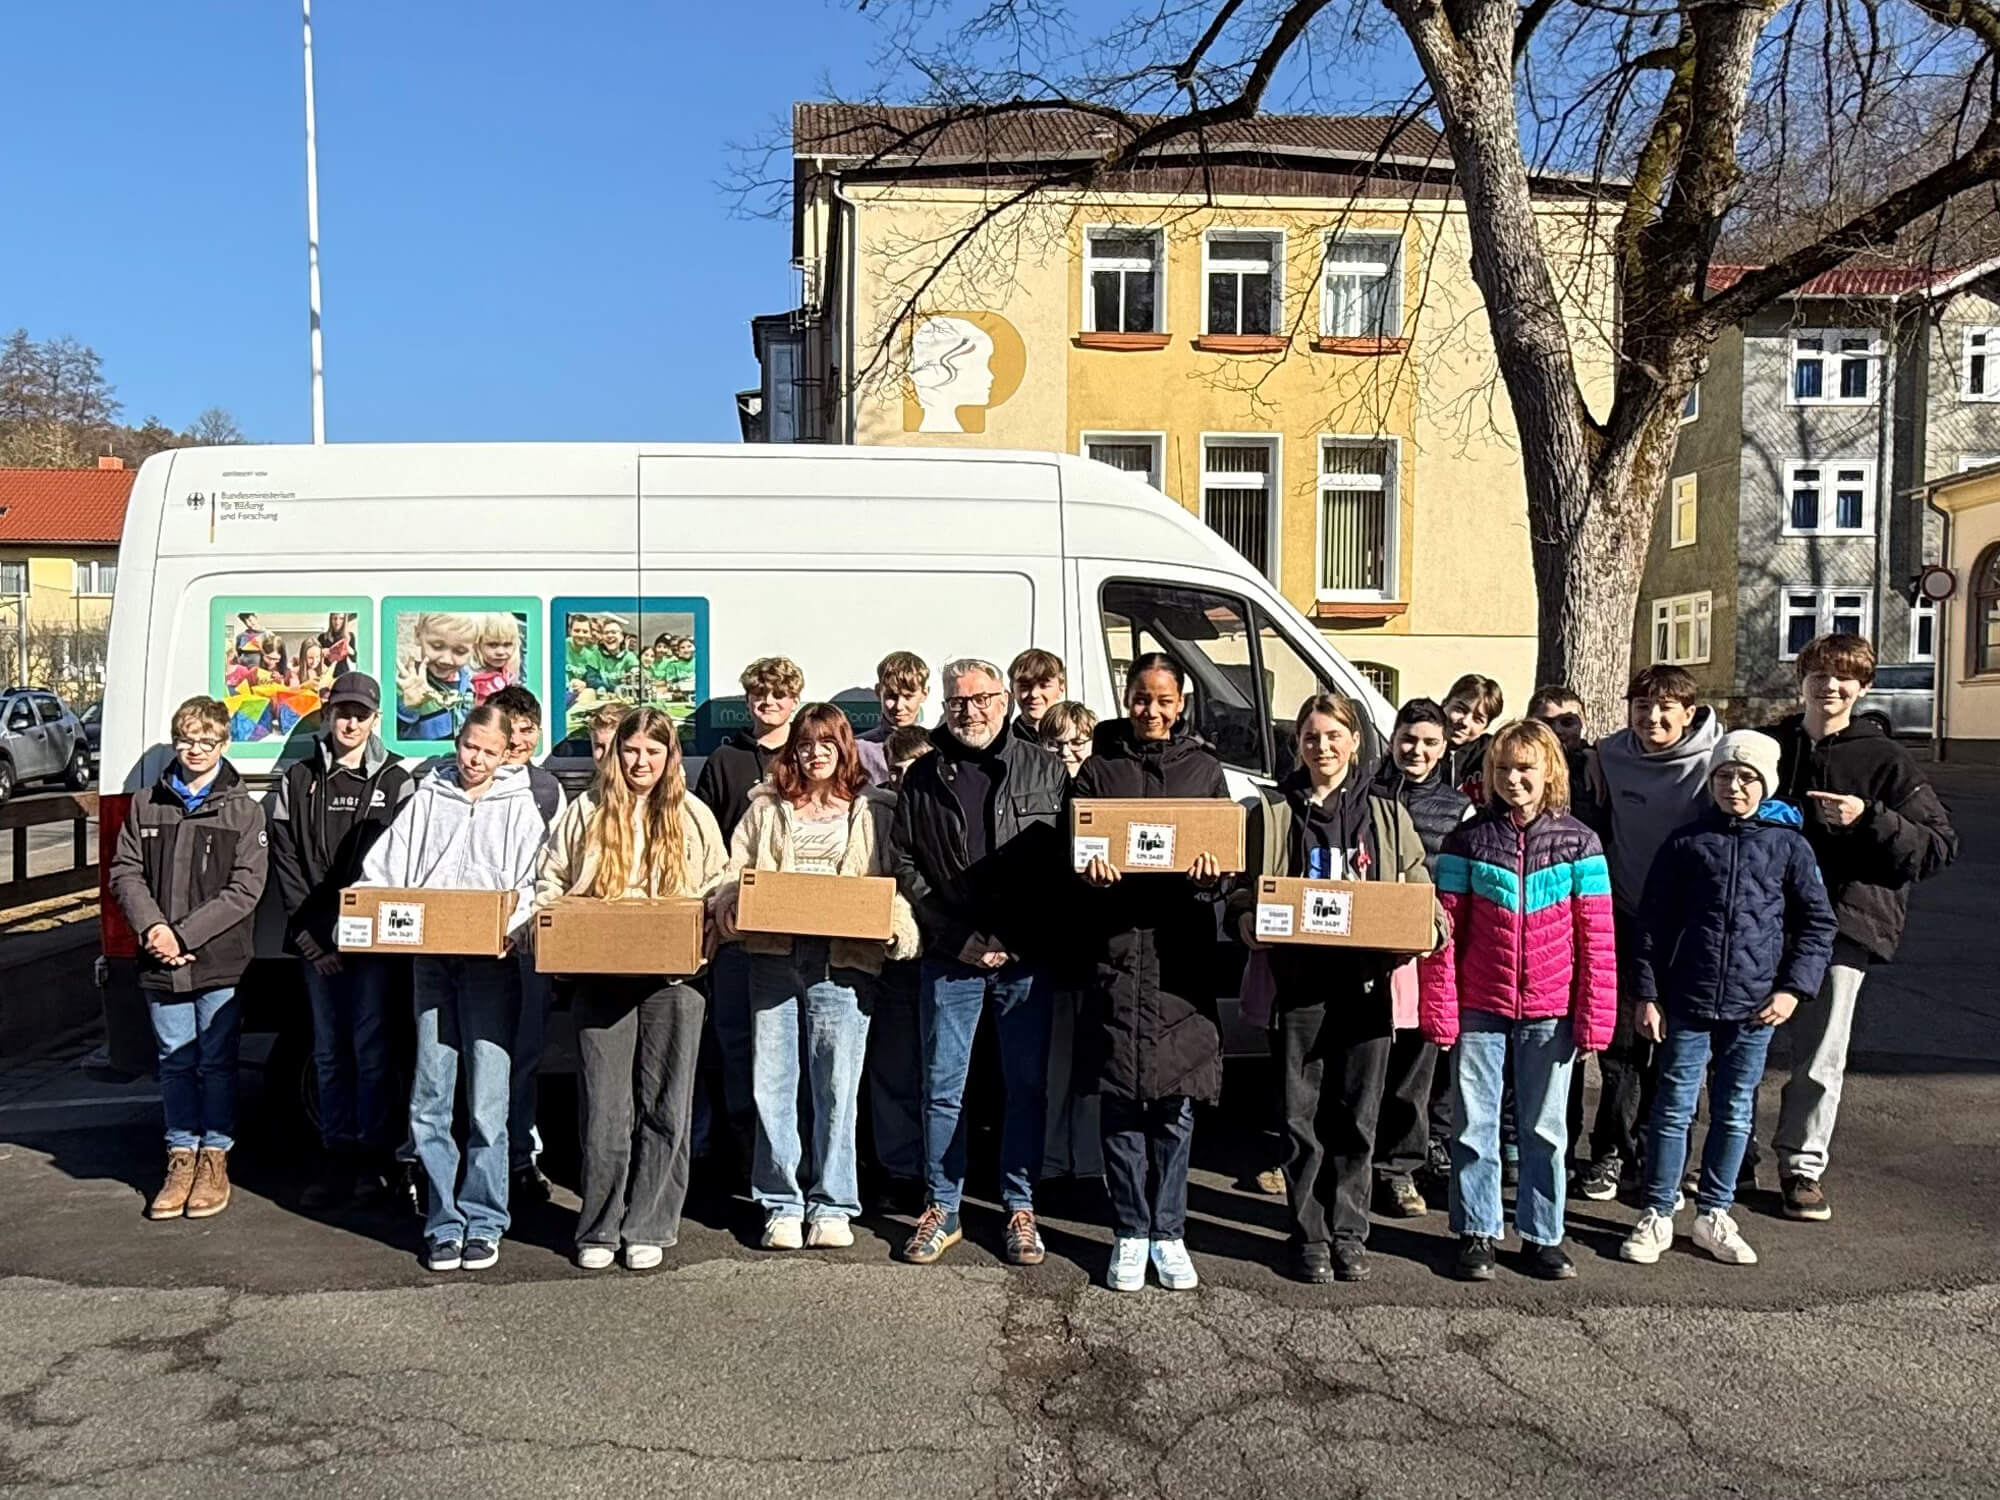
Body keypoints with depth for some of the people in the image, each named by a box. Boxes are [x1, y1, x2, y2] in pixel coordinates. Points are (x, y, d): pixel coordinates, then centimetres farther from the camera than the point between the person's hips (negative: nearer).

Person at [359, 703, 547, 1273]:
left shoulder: (520, 807, 9)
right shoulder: (428, 799, 16)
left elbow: (534, 885, 0)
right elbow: (383, 870, 13)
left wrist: (511, 925, -18)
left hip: (492, 961, -2)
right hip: (431, 958, 2)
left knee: (487, 1101, -4)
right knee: (430, 1100, 2)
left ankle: (483, 1223, 8)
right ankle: (444, 1223, 12)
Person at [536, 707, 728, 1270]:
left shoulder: (693, 816, 9)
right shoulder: (586, 811, 10)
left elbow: (720, 888, 11)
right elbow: (550, 879, 14)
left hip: (673, 976, 0)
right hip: (600, 975, 0)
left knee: (666, 1107, 2)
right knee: (604, 1107, 0)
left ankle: (648, 1229, 13)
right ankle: (599, 1230, 14)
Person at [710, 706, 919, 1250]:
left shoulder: (872, 811, 12)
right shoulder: (767, 807, 17)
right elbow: (735, 870, 14)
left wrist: (895, 922, -11)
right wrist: (729, 905, -7)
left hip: (843, 958, -2)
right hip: (773, 954, 2)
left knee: (838, 1084, -1)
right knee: (771, 1083, 2)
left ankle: (832, 1204, 12)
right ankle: (781, 1203, 13)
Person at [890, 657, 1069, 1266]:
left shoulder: (1042, 770, 4)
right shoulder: (923, 778, 6)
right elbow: (906, 869, 3)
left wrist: (1017, 941, -8)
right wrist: (960, 938, -6)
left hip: (1028, 959, 0)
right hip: (949, 958, 1)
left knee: (1027, 1085, 6)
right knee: (942, 1088, 6)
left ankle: (1020, 1208, 20)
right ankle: (941, 1209, 18)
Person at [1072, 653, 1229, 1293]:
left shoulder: (1203, 767, 13)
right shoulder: (1098, 767, 10)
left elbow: (1226, 847, 8)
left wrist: (1210, 867, -14)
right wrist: (1090, 865, -16)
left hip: (1181, 948, 1)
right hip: (1116, 946, 0)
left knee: (1175, 1100, 2)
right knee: (1121, 1100, 2)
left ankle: (1168, 1233, 16)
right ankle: (1130, 1233, 14)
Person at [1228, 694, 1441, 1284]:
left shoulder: (1387, 812, 11)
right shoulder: (1272, 813, 8)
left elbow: (1419, 887, 13)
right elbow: (1242, 886, 8)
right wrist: (1245, 919, -13)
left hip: (1366, 983, 1)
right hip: (1297, 981, -1)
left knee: (1356, 1116, 7)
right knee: (1303, 1118, 3)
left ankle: (1348, 1234, 21)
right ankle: (1309, 1237, 15)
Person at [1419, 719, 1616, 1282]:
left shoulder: (1578, 843, 0)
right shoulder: (1467, 840, -1)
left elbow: (1596, 937, 0)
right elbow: (1444, 932, -2)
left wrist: (1595, 1015, -4)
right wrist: (1439, 1009, -6)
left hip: (1550, 1013, 0)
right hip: (1480, 1008, 0)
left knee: (1545, 1128, 12)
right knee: (1474, 1125, 7)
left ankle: (1542, 1235, 25)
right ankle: (1476, 1232, 21)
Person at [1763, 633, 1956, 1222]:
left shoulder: (1884, 760, 0)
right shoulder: (1769, 747, 8)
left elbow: (1941, 845, -3)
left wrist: (1870, 818, -18)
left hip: (1843, 921, -2)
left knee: (1820, 1058, 3)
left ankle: (1802, 1166, 20)